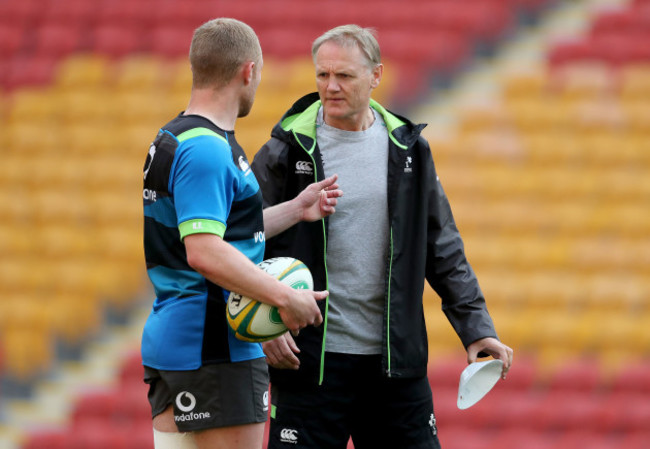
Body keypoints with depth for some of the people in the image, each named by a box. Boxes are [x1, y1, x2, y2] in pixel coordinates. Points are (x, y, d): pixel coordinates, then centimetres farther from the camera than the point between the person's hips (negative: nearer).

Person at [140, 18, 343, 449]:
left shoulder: (171, 139, 16)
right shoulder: (207, 150, -17)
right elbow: (204, 253, -26)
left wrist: (296, 210, 22)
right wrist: (285, 296, -21)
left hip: (169, 343, 10)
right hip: (216, 350, -10)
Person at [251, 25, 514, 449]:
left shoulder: (408, 149, 7)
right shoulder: (288, 151, -3)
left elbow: (444, 250, 12)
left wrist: (476, 326, 5)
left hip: (396, 358, 3)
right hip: (312, 361, -3)